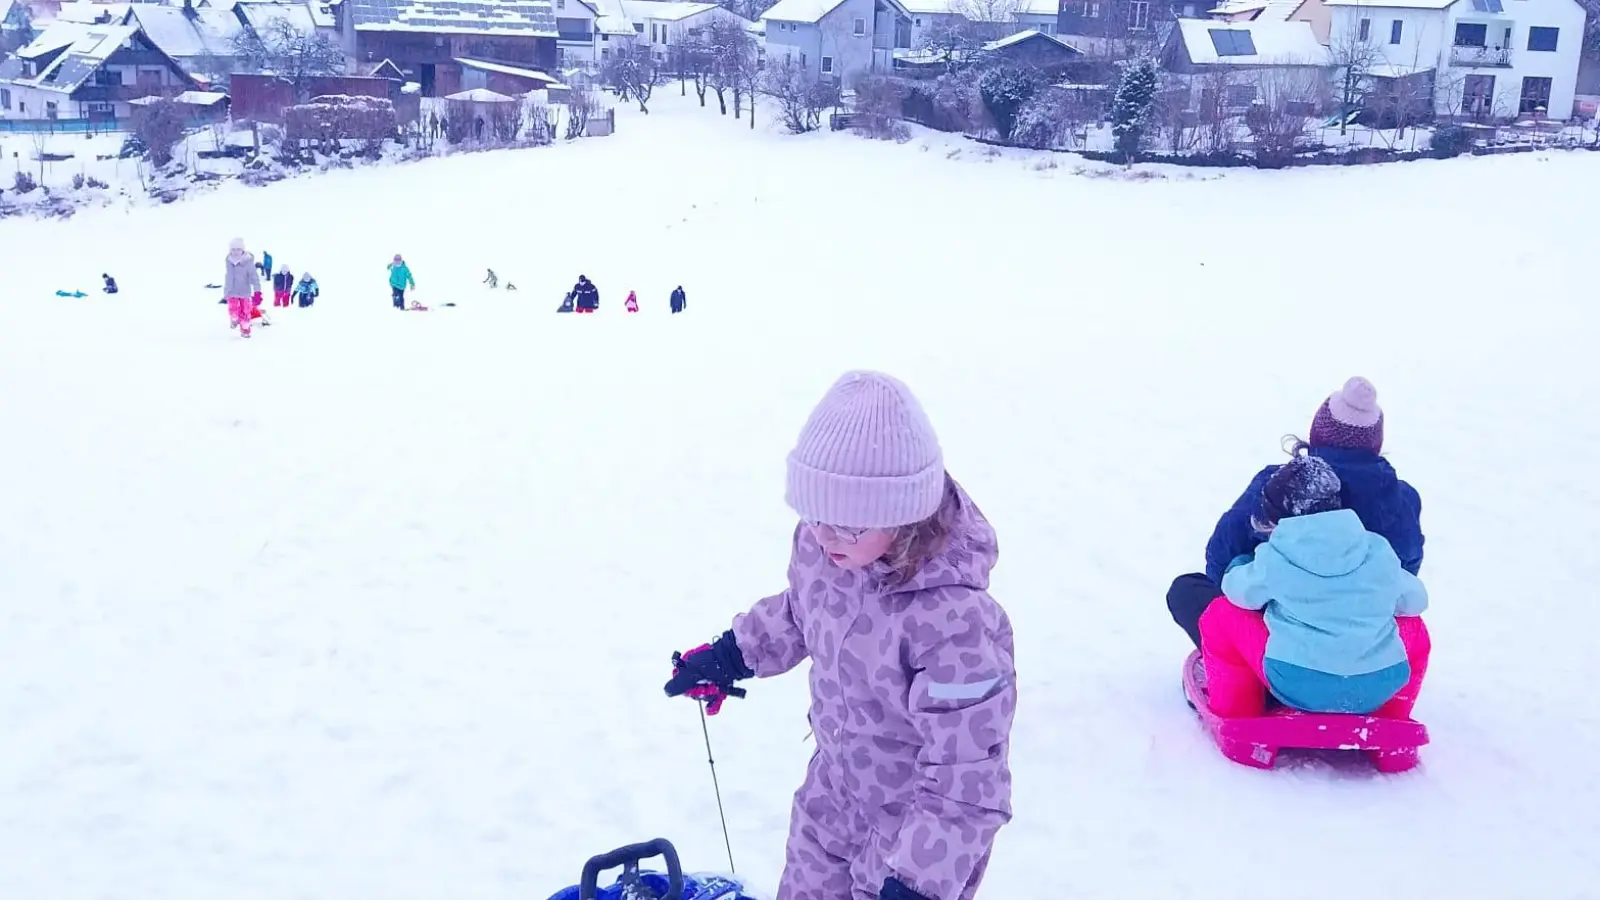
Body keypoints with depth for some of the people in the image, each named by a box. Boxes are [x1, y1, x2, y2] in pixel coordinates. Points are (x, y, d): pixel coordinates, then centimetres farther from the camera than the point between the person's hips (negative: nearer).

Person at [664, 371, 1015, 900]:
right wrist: (732, 656, 14)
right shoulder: (820, 541, -19)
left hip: (922, 820, -6)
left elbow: (968, 776, -31)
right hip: (836, 785, 6)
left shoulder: (953, 622, -39)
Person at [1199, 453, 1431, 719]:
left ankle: (1234, 711, 24)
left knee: (1221, 615, 15)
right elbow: (1415, 600, 21)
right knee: (1414, 630, 34)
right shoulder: (1379, 550, 7)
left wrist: (1241, 563, 38)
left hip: (1297, 686, -3)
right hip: (1379, 688, 3)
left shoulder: (1274, 558, -2)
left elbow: (1239, 589, 15)